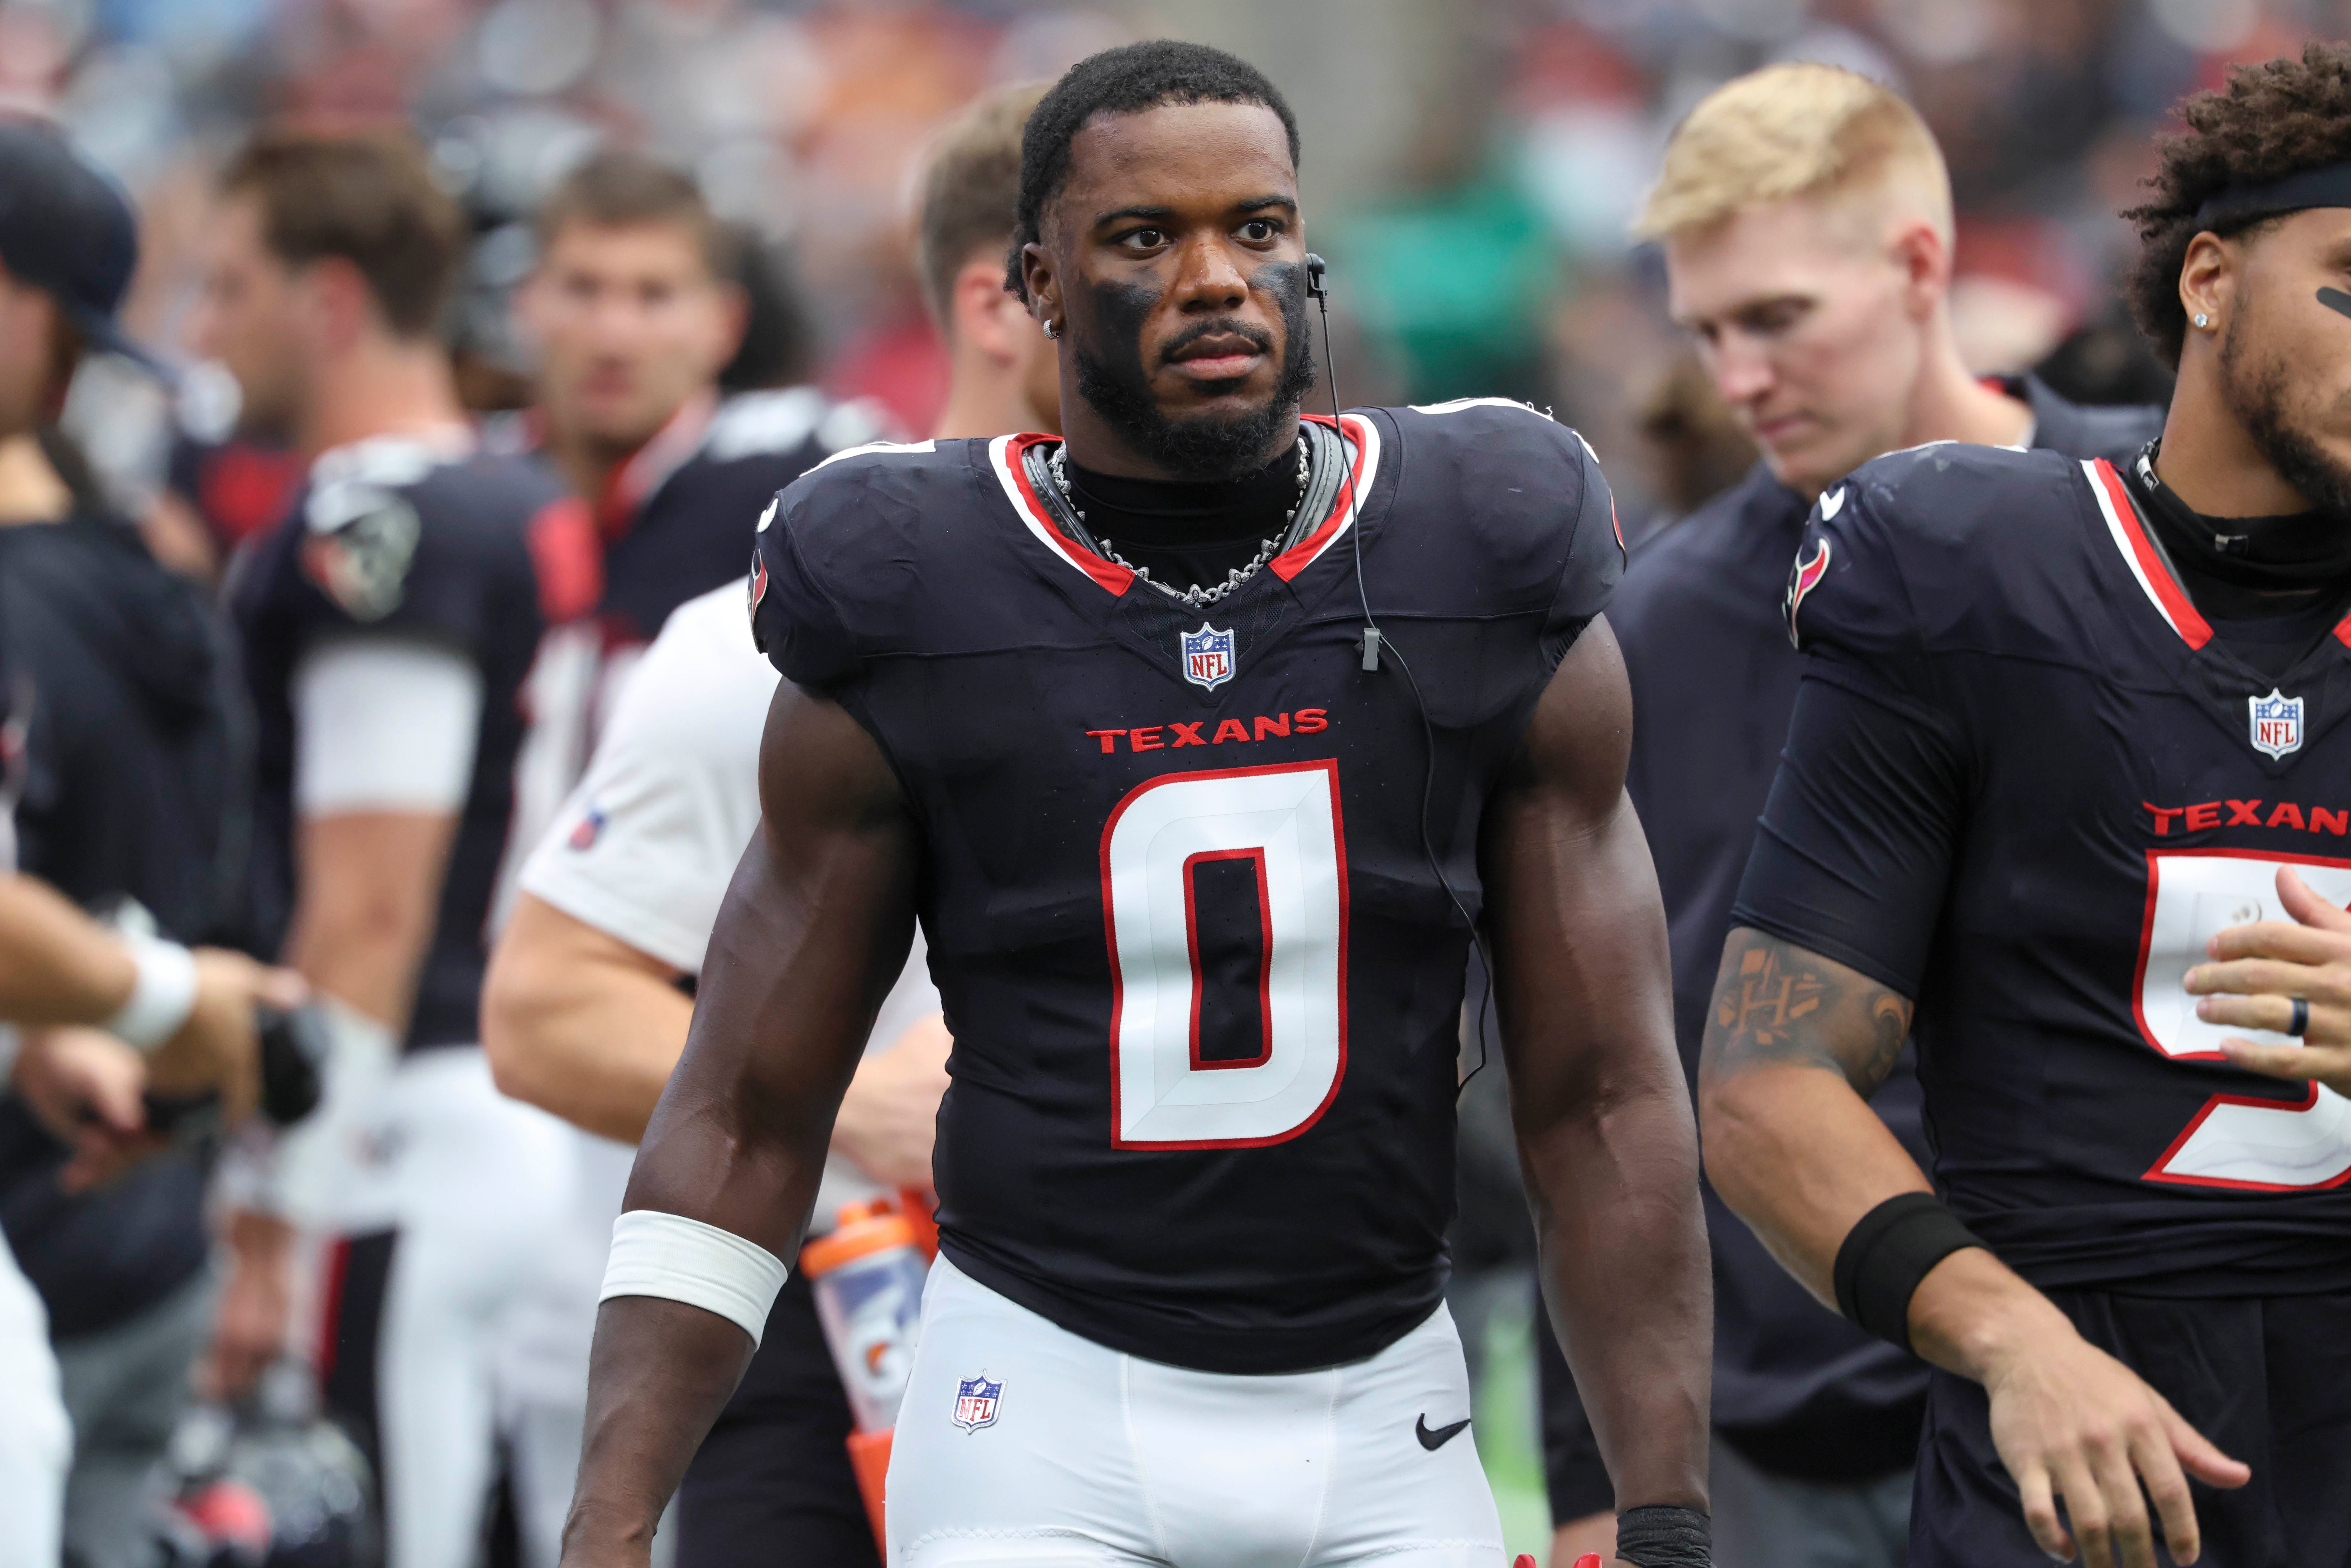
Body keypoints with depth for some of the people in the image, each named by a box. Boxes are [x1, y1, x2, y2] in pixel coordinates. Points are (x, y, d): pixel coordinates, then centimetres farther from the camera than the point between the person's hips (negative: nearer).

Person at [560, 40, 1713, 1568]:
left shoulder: (1489, 599, -1)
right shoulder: (911, 620, -3)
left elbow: (1604, 1099, 2)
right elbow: (745, 1123, 1)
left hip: (1384, 1432, 2)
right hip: (1042, 1424, -2)